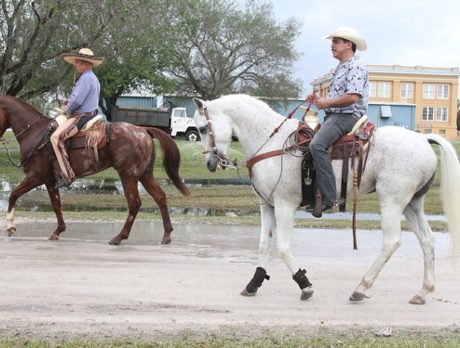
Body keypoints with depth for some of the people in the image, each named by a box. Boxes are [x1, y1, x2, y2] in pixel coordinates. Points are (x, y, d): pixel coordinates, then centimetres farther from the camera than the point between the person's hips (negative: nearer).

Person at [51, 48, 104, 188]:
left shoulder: (86, 78, -16)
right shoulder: (93, 78, 19)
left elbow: (77, 100, -22)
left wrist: (66, 110, -3)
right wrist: (70, 102, 14)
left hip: (81, 117, -12)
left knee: (56, 137, -24)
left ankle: (66, 175, -30)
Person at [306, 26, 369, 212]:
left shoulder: (355, 68, -9)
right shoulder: (340, 68, 23)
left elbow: (352, 97, -22)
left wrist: (327, 103, -14)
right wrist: (319, 99, 11)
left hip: (347, 116, -11)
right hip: (333, 116, 11)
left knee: (317, 144, -30)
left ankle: (329, 196, -34)